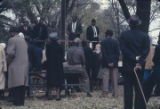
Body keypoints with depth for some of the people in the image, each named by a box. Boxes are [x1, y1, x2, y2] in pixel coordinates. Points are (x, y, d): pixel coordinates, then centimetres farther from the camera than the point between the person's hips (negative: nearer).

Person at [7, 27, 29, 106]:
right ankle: (22, 101, 12)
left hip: (15, 65, -7)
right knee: (22, 84, 10)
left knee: (15, 85, -4)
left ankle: (17, 102, -7)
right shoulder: (23, 40, 14)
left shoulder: (12, 40, -9)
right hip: (25, 65, 7)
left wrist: (8, 61, -2)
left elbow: (10, 53, -18)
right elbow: (26, 52, 14)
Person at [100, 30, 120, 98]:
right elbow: (118, 53, 0)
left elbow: (103, 53, -9)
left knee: (105, 77, -2)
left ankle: (105, 93, -7)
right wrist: (115, 62, -2)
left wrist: (108, 62, -10)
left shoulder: (103, 42, -2)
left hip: (106, 63, -2)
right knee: (114, 78, 5)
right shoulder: (116, 42, 6)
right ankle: (115, 94, 4)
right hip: (114, 63, 2)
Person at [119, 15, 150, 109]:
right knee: (139, 89, 6)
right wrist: (139, 62, -13)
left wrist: (134, 58, -11)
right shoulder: (145, 36, -1)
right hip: (140, 67, 1)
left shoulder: (124, 35, -4)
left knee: (128, 89, 5)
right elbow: (146, 51, -9)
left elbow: (123, 49, -11)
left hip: (127, 66, -1)